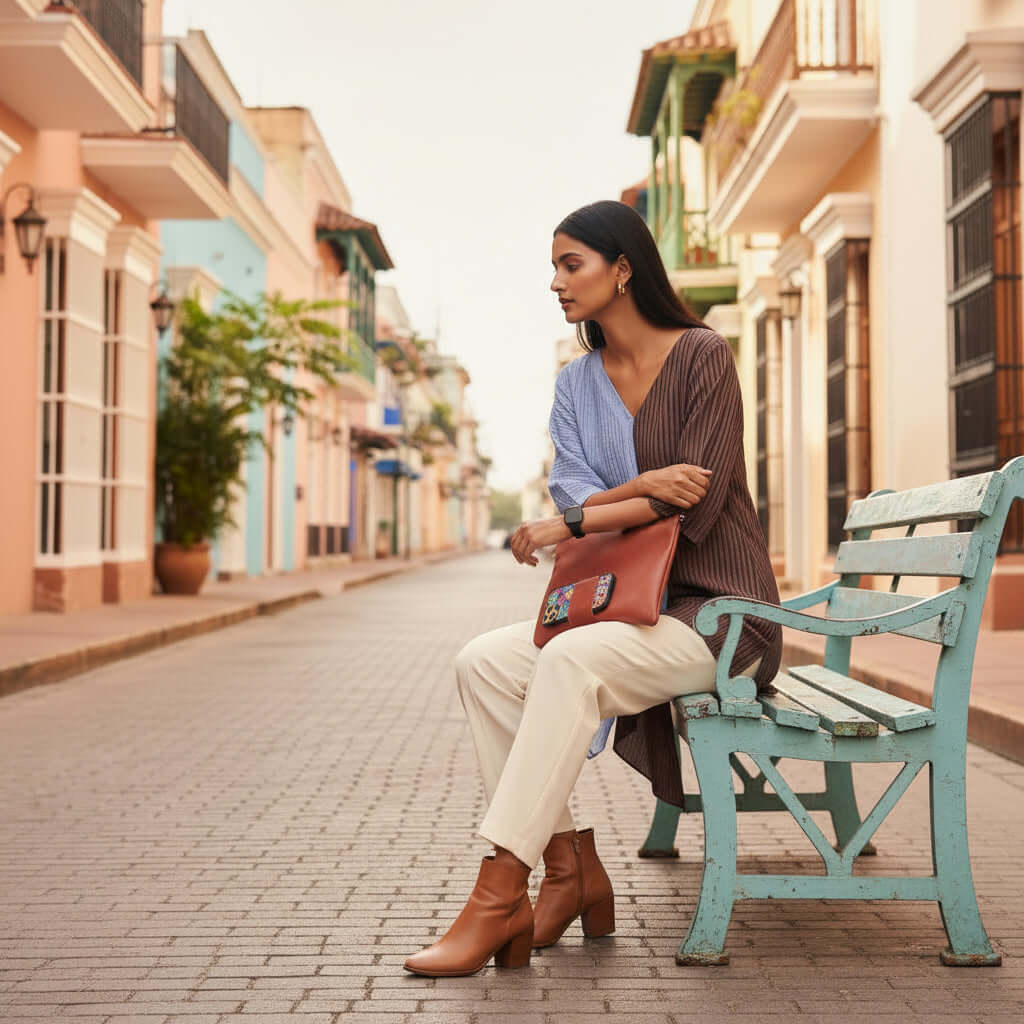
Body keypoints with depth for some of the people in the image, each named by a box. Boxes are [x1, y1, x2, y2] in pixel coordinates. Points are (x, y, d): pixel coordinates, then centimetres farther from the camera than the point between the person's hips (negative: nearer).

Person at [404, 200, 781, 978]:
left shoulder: (704, 356, -6)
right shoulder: (577, 383, 13)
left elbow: (693, 503, -15)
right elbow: (572, 491, 0)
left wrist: (569, 524, -14)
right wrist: (641, 486, -20)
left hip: (718, 609, -7)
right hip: (627, 602, 7)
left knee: (571, 662, -33)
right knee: (484, 661, -15)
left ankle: (499, 897, -30)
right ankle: (572, 870, -13)